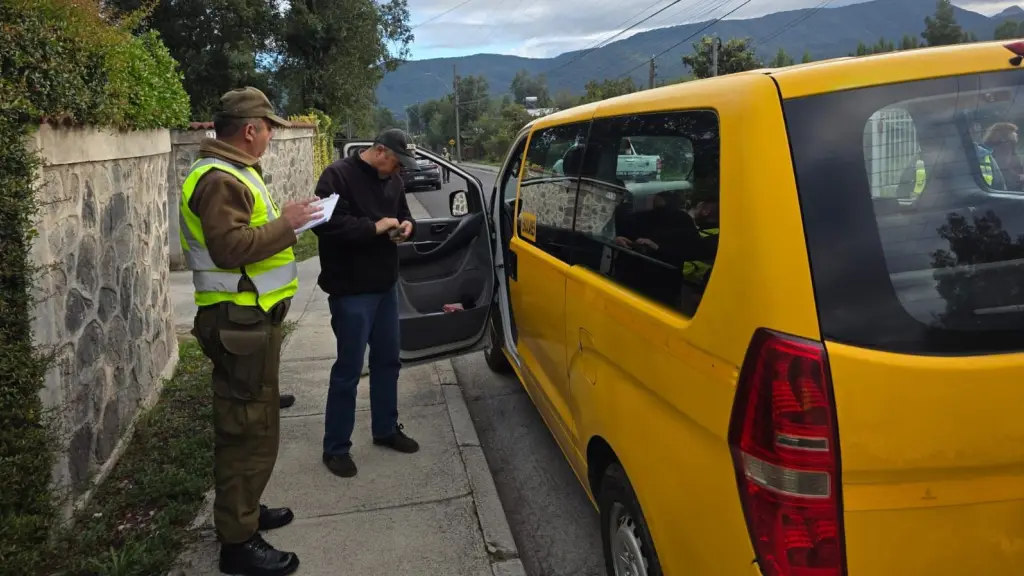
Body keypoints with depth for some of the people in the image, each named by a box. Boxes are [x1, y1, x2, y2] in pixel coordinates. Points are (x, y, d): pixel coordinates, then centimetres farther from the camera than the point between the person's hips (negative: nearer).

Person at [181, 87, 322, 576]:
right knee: (249, 429, -6)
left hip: (248, 317, 11)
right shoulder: (219, 179, -18)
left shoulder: (231, 172, 17)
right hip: (239, 321, -11)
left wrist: (280, 221, 9)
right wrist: (284, 223, -18)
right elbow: (230, 247, -26)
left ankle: (243, 509, 35)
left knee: (248, 423, 20)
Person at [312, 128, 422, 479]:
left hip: (386, 286, 8)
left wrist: (407, 226, -2)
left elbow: (404, 214, 22)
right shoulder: (338, 176, -14)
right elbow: (326, 223, -26)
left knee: (387, 361, 16)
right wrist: (374, 227, -25)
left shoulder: (392, 181, 10)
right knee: (348, 370, -1)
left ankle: (386, 430, 33)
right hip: (351, 291, -8)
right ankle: (335, 448, 12)